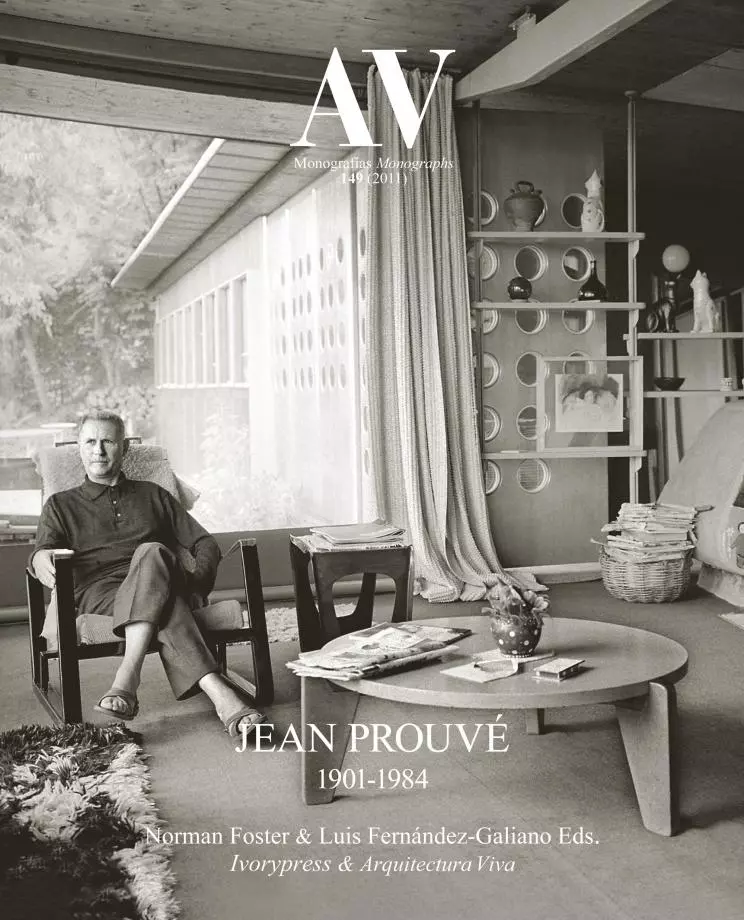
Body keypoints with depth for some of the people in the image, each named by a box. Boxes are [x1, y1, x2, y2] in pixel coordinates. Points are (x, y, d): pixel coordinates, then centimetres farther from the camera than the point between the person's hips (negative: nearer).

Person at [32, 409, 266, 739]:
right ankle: (218, 692, -55)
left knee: (152, 552, -39)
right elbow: (44, 548, 5)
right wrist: (41, 558, -22)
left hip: (160, 585, 1)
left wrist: (197, 580, -1)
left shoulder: (153, 495, 28)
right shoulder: (61, 505, 25)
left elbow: (205, 542, 22)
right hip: (100, 591, -1)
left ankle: (127, 679, -51)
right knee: (166, 611, -38)